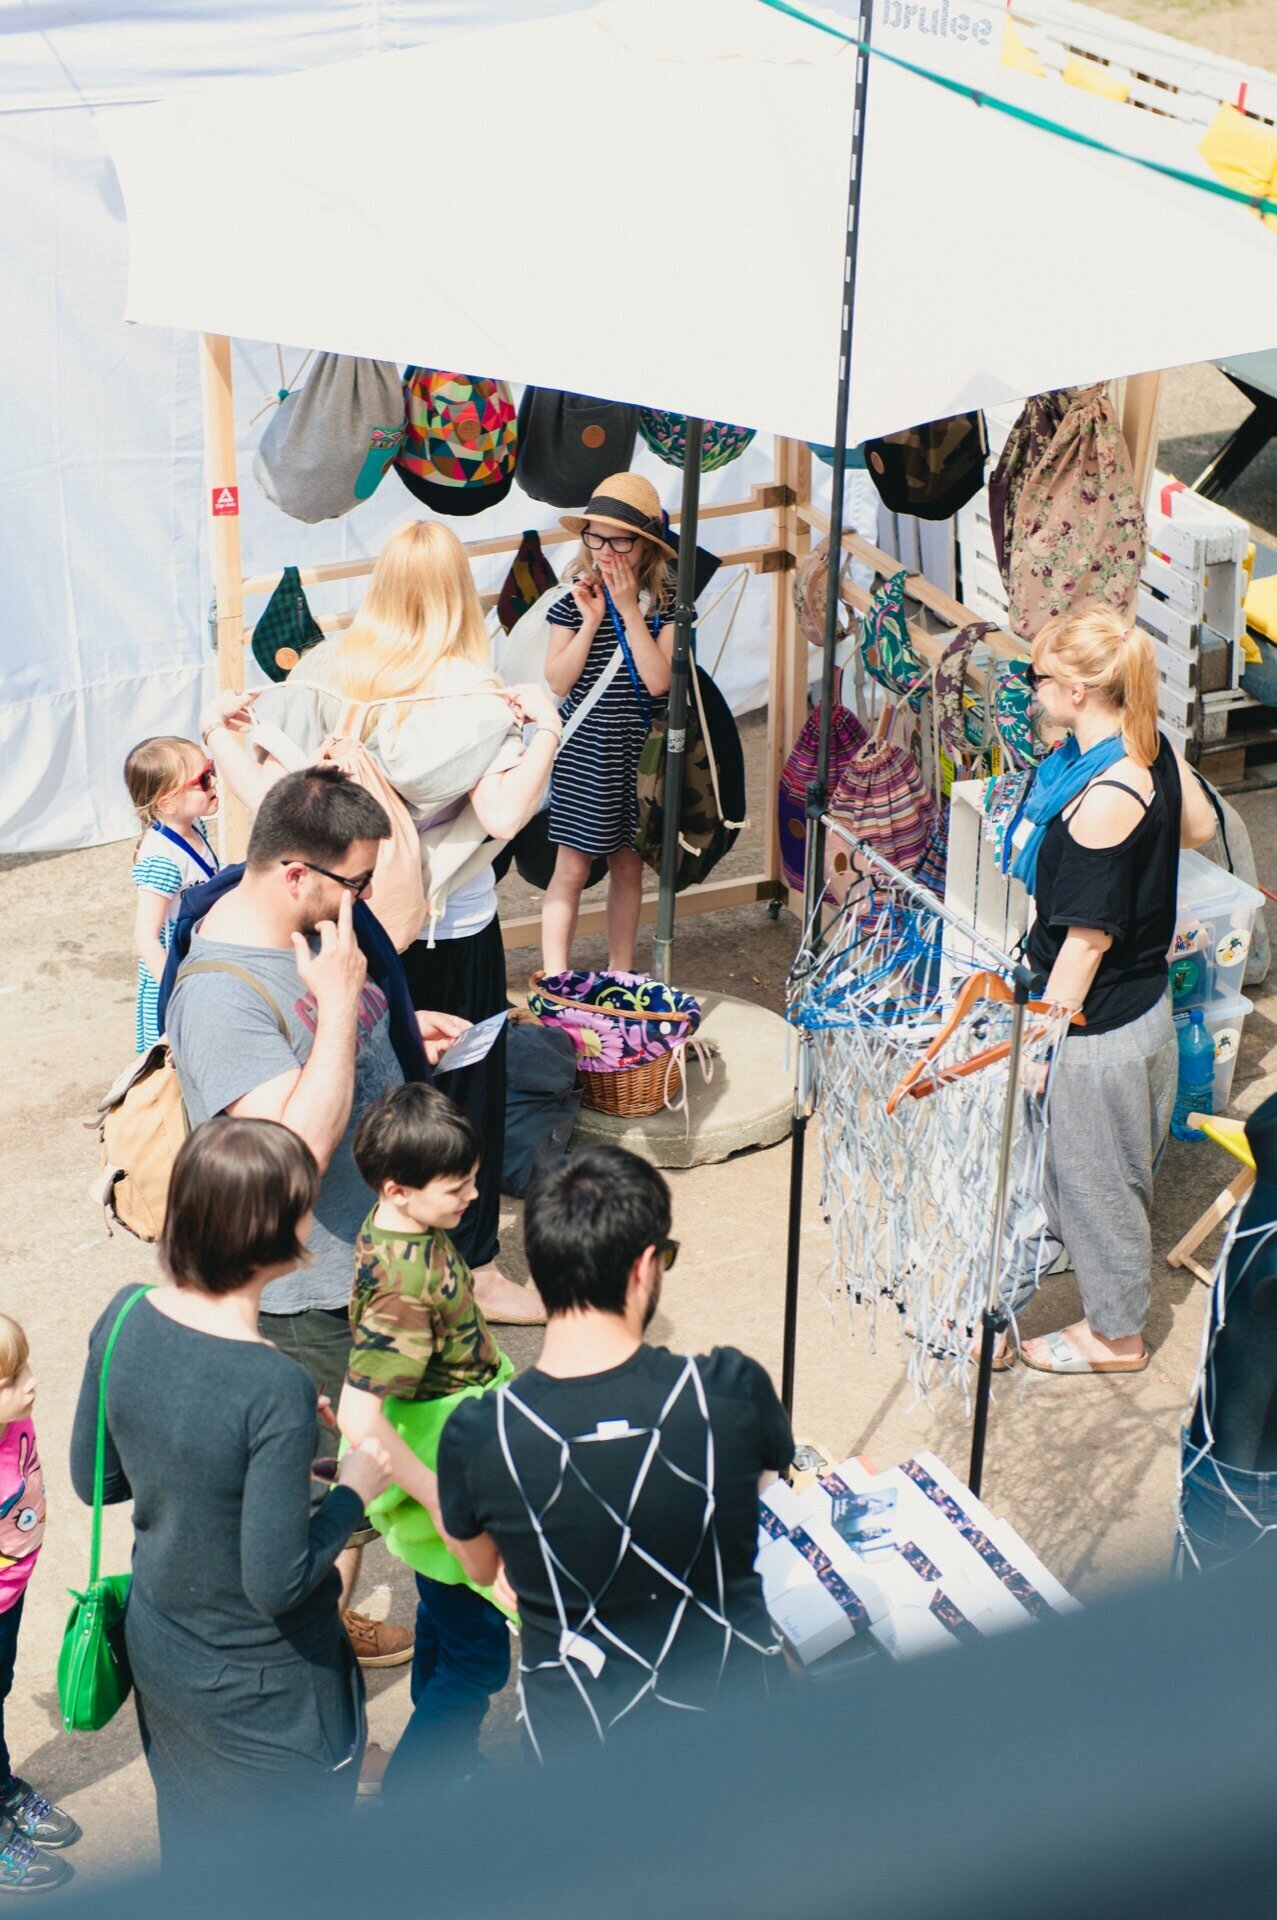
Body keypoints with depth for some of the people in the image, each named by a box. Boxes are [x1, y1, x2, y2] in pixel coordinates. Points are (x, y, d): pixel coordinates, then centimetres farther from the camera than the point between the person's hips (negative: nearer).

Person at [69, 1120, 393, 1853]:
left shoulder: (124, 1320, -14)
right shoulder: (275, 1390, -33)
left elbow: (92, 1480, 1)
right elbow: (278, 1583, -27)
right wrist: (354, 1490, -12)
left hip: (158, 1648, 6)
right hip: (260, 1685, -6)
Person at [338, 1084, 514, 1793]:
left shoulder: (408, 1230, -4)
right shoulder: (403, 1285, -33)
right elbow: (360, 1417, -35)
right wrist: (441, 1503, -29)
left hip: (453, 1469, 10)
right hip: (438, 1481, -10)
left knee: (444, 1633, 26)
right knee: (478, 1655, 2)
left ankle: (448, 1760, 45)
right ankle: (404, 1802, 13)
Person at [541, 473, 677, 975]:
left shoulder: (663, 605, -4)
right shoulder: (573, 604, -4)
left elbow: (658, 681, -16)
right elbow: (558, 682, -11)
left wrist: (629, 610, -17)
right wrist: (591, 620, -17)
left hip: (638, 755, 2)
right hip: (583, 753, -1)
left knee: (628, 866, 13)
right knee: (572, 867, -3)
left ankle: (620, 975, 26)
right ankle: (556, 981, 1)